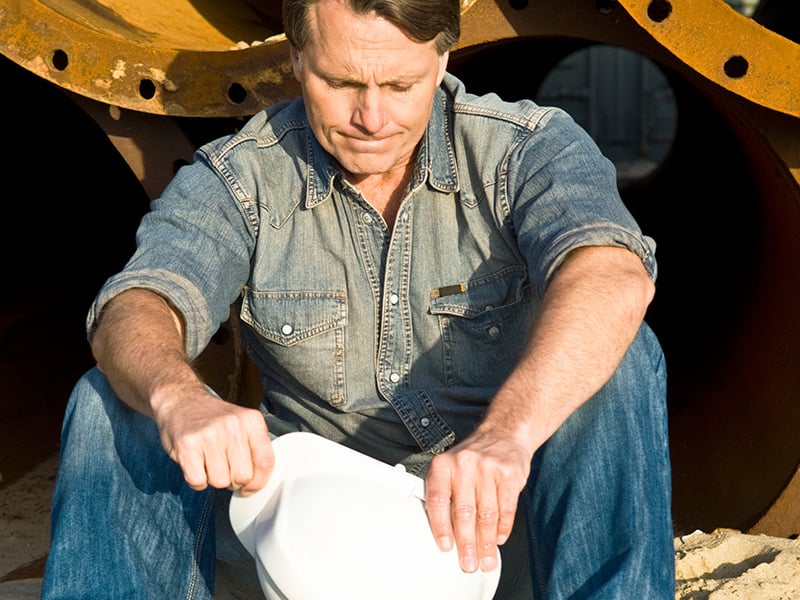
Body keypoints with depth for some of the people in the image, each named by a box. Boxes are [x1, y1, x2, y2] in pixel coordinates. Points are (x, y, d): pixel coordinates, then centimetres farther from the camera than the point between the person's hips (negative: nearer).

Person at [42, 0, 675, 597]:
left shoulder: (526, 150, -13)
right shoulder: (238, 178, -7)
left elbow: (613, 277, -34)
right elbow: (133, 313, -23)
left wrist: (507, 433, -53)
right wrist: (178, 396, -49)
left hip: (497, 508, -1)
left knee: (620, 360, -29)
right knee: (112, 402, -19)